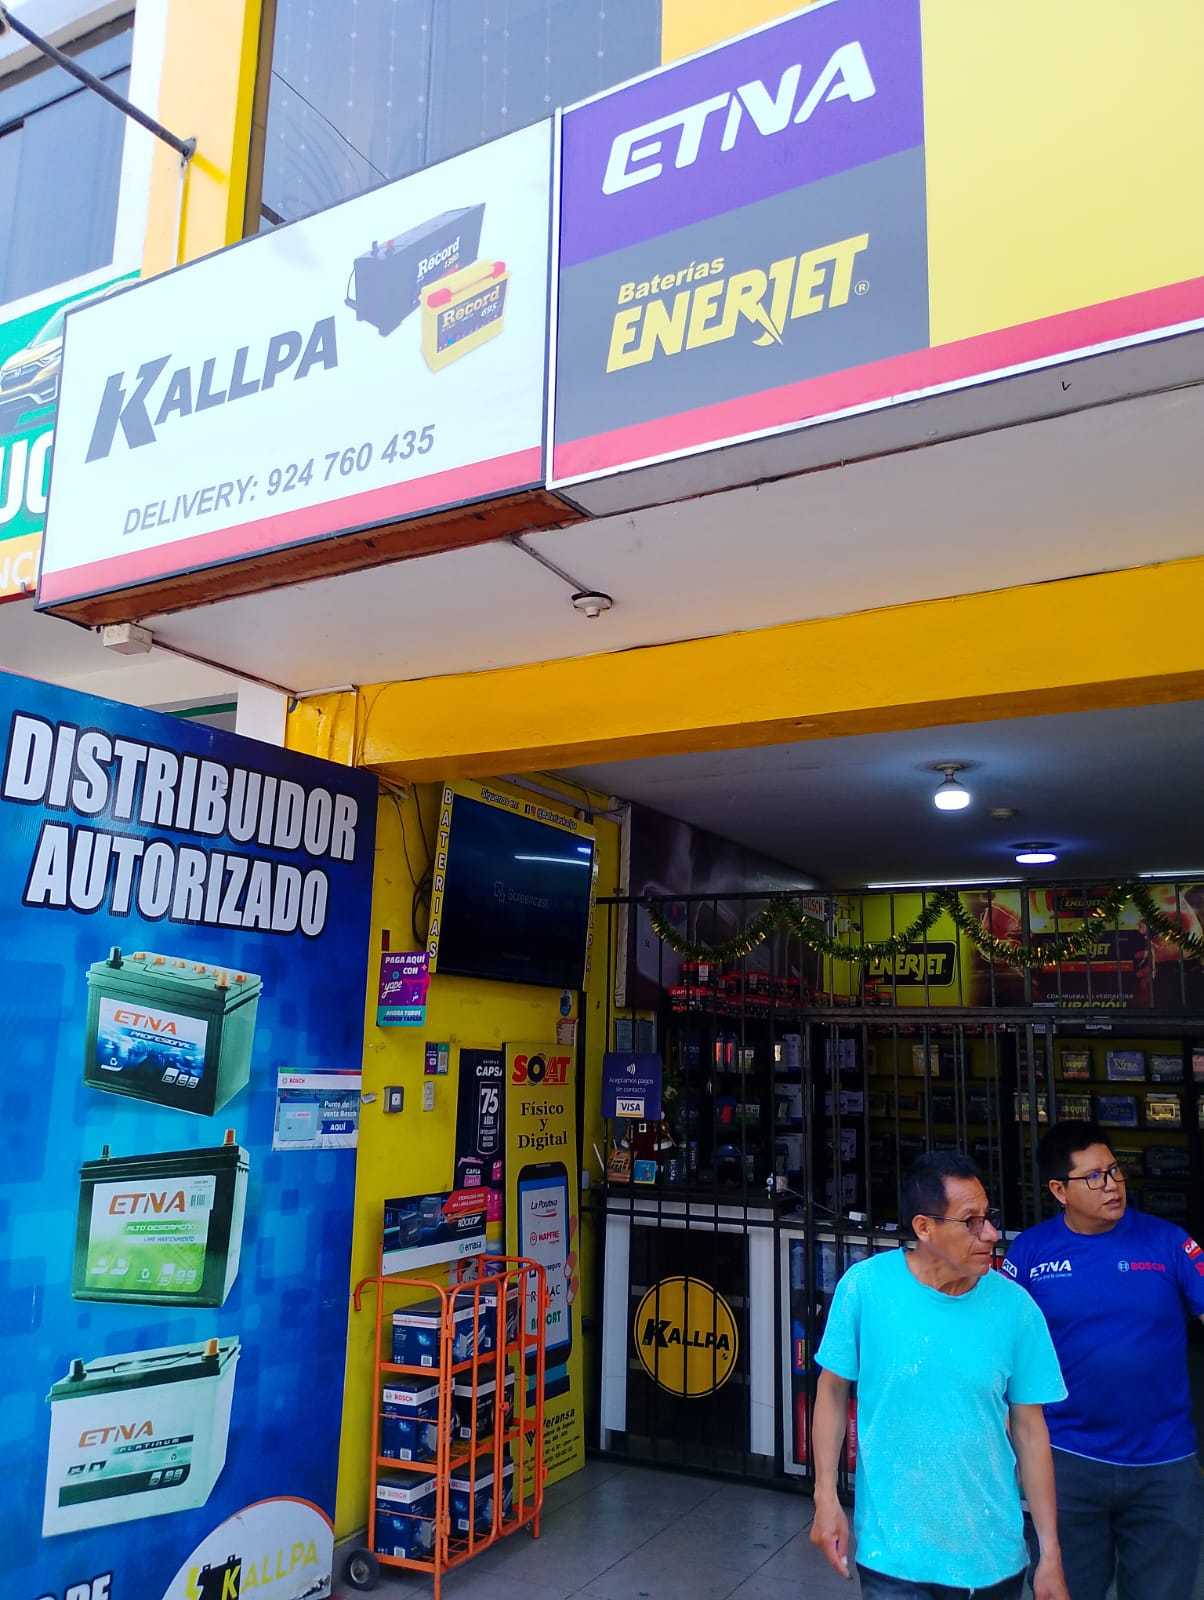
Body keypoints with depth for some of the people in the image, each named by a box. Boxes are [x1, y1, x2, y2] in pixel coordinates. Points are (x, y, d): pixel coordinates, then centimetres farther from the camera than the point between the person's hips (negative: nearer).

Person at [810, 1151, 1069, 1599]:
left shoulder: (1016, 1307, -9)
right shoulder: (865, 1287, -14)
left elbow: (1029, 1428, -1)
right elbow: (833, 1391, -2)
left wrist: (1050, 1553, 2)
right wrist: (826, 1497, -6)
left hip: (993, 1557, 2)